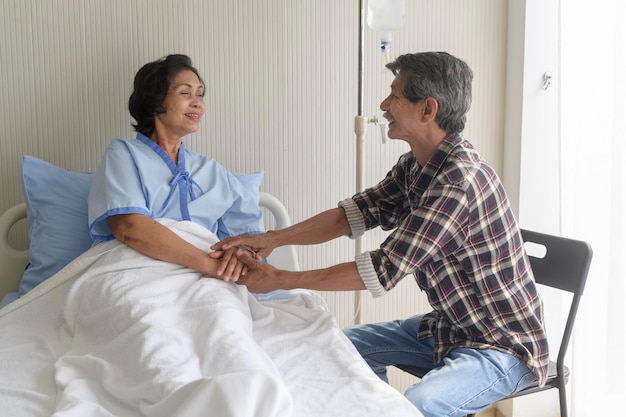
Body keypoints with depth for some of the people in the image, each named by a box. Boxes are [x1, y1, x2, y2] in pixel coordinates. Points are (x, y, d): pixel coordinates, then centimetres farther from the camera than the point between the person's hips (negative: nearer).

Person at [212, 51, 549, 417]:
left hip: (503, 345, -9)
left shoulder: (461, 180, -28)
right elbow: (355, 213, 4)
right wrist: (273, 239, -10)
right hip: (450, 325, 9)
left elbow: (383, 270, -27)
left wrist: (278, 280, -20)